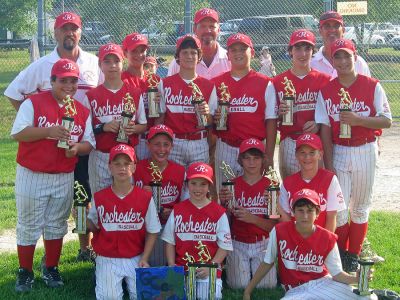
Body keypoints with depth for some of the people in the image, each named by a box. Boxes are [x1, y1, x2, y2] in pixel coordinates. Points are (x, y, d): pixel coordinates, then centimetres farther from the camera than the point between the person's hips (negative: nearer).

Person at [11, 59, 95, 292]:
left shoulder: (82, 111, 5)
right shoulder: (33, 102, -7)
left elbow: (89, 143, 6)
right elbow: (17, 133, -15)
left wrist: (77, 147, -17)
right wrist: (48, 131, -25)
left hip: (64, 178, 4)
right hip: (32, 175, -3)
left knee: (57, 226, 14)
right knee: (29, 226, 5)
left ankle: (51, 269, 28)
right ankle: (25, 273, 18)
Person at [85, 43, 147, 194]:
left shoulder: (135, 93, 4)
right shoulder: (91, 96, 1)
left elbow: (143, 125, 9)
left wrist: (133, 128, -12)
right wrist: (103, 127, -15)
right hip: (100, 157, -1)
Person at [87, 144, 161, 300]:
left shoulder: (145, 198, -4)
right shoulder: (99, 197, -2)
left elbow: (152, 231, 1)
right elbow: (92, 224, 11)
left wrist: (144, 259, -7)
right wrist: (91, 225, -13)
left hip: (135, 259, 0)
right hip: (107, 259, 0)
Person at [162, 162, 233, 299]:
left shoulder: (219, 213, 0)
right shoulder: (177, 210, 7)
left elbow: (224, 246, 0)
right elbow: (170, 242, 10)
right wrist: (172, 266, -1)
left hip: (209, 272, -1)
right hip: (181, 271, 2)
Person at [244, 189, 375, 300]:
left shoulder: (328, 238, -7)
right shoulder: (279, 232, -9)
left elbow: (337, 273, -3)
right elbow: (267, 263, 2)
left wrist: (355, 279, -24)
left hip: (323, 283, 1)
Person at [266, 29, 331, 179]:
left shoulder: (324, 80, 6)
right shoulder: (277, 83, 6)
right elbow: (271, 120, 6)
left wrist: (318, 124, -11)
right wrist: (281, 114, -13)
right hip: (289, 144, 0)